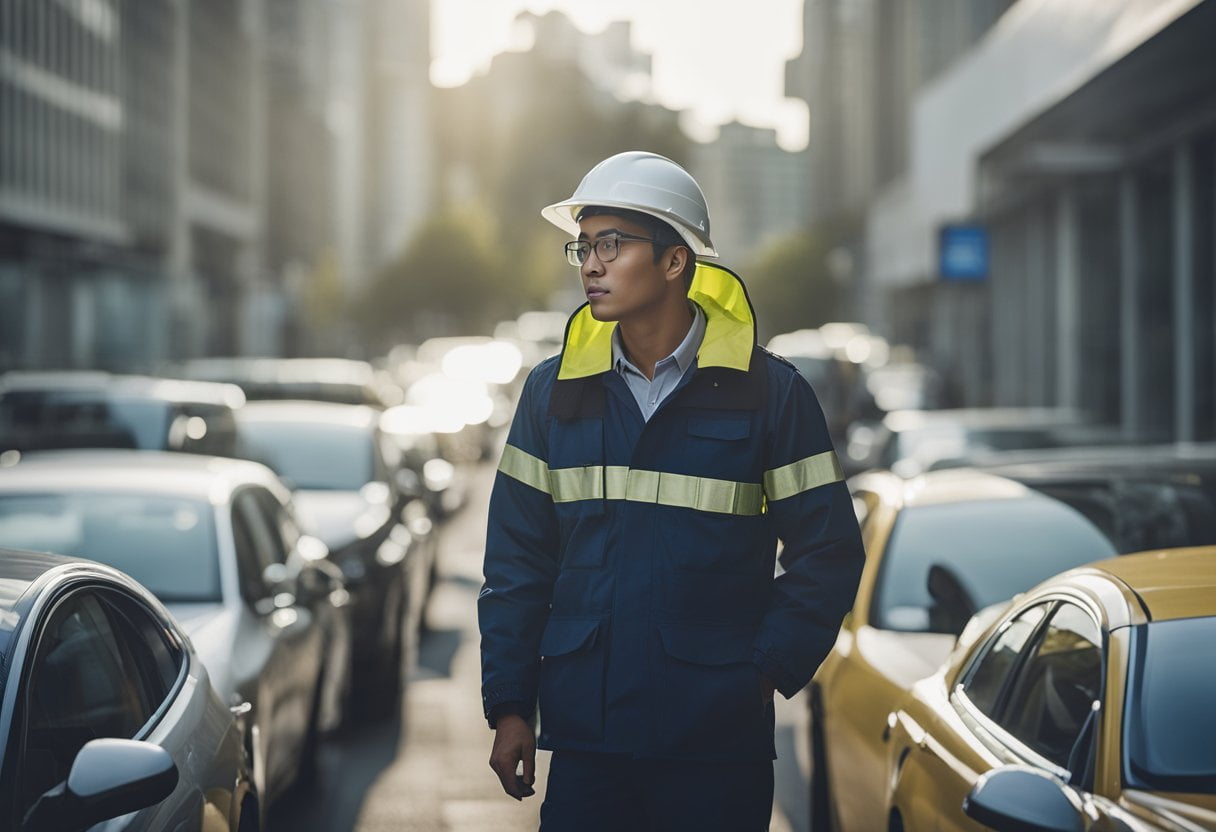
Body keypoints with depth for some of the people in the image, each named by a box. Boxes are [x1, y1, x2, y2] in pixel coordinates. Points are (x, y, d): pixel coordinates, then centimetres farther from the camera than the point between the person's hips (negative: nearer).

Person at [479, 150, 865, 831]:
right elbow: (516, 560, 8)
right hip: (585, 739, 2)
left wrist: (766, 672, -6)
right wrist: (509, 706, 3)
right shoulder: (554, 391, 7)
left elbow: (828, 552, 1)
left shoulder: (770, 392, -1)